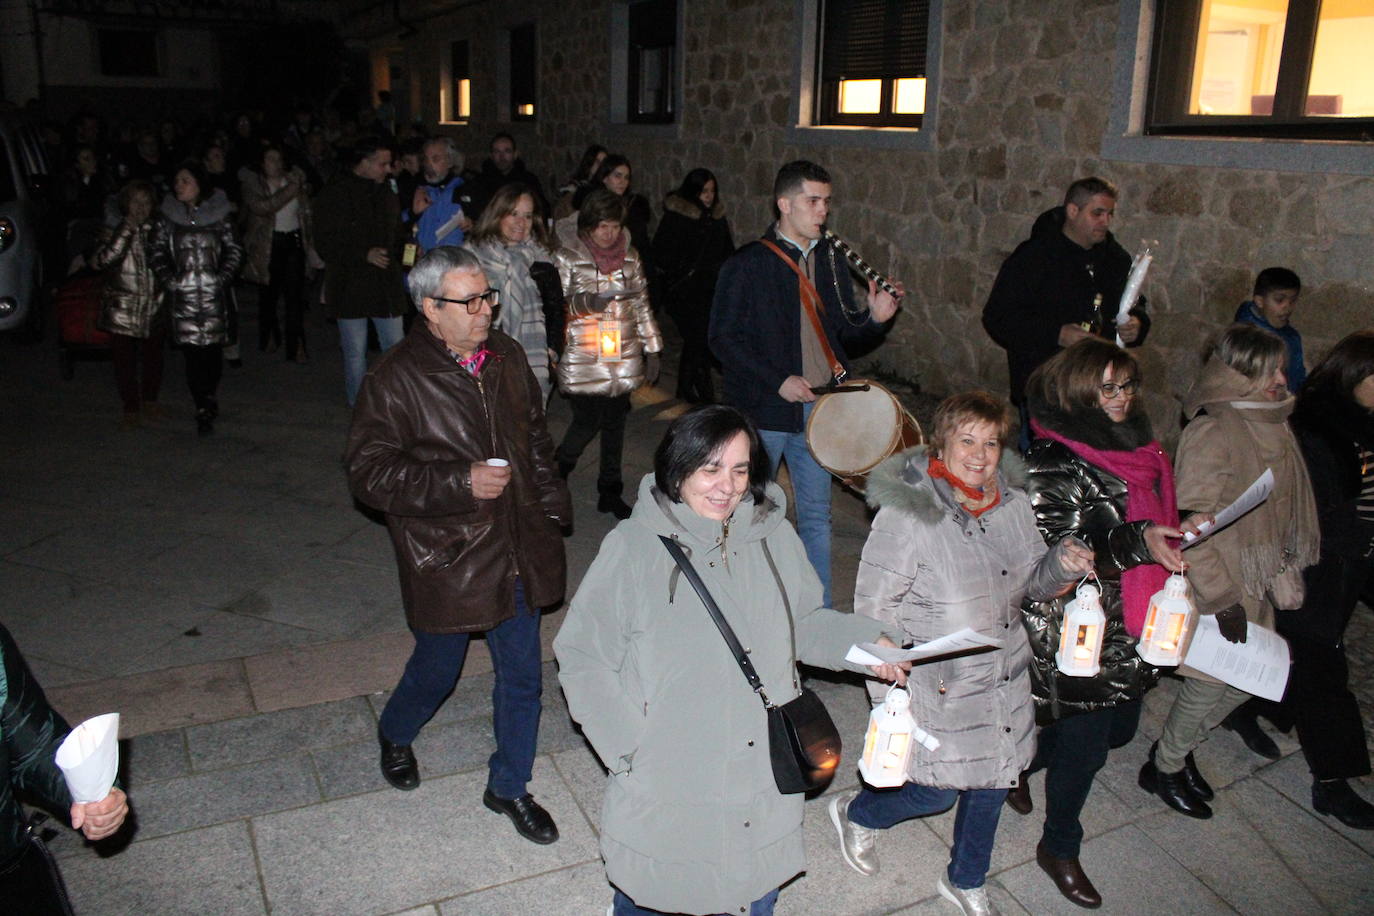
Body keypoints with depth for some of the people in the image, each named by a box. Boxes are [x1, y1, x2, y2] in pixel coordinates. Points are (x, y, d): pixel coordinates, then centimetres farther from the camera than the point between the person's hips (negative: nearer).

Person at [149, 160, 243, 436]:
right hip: (182, 296, 1)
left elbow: (234, 250, 7)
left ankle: (209, 400, 21)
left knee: (213, 348, 0)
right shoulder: (167, 216, 7)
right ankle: (204, 409, 2)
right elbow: (157, 253, 9)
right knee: (192, 350, -3)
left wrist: (222, 278, -5)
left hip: (213, 293, 0)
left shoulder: (217, 213, 4)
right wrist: (169, 281, -4)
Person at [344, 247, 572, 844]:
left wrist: (551, 506, 13)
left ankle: (509, 787, 34)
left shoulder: (506, 357, 4)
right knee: (437, 668, 15)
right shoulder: (396, 379, -15)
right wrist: (460, 482, -23)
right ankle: (395, 735, 50)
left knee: (522, 677, 12)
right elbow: (367, 471, -15)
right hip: (446, 558, -5)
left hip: (516, 550, 5)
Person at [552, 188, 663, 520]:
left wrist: (652, 350, 15)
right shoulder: (566, 256, -4)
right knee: (587, 422, -8)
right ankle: (555, 477, 20)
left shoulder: (630, 256, 10)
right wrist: (586, 301, -28)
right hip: (583, 360, -4)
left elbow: (642, 304, 16)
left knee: (615, 424, 10)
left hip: (624, 359, 5)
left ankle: (610, 492, 23)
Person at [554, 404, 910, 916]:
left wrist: (864, 642, -6)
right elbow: (581, 658, -10)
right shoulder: (633, 549, -16)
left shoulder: (773, 537, -2)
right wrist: (628, 747, -16)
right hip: (665, 792, -3)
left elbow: (804, 623, 12)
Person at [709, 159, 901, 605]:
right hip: (764, 410, -5)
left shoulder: (831, 260, 9)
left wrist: (874, 318, -7)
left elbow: (845, 333, 15)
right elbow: (722, 337, -9)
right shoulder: (747, 264, -7)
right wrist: (777, 381, -16)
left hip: (819, 407, 5)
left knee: (816, 516, 12)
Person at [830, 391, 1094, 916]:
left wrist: (1063, 563, -11)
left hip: (1004, 677, 7)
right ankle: (855, 813, 38)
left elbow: (1031, 581, 11)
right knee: (938, 793, 5)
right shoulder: (906, 516, -23)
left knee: (992, 781, 20)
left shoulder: (1013, 503, -1)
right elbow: (872, 607, -17)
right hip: (937, 688, -7)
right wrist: (918, 673, -20)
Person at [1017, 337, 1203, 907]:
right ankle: (1059, 849, 30)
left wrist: (1178, 529, 5)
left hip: (1128, 626, 9)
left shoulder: (1135, 447, 7)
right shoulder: (1053, 465, -21)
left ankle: (1018, 768, 45)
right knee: (1086, 742, 4)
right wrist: (1137, 542, -32)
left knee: (1119, 726, 21)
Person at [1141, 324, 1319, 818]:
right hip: (1216, 584, -8)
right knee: (1211, 680, 5)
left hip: (1257, 584, 8)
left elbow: (1284, 513, 14)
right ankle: (1164, 769, 28)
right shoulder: (1211, 435, -22)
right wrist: (1222, 598, -21)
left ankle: (1175, 748, 37)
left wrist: (1285, 575, 13)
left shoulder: (1273, 427, 3)